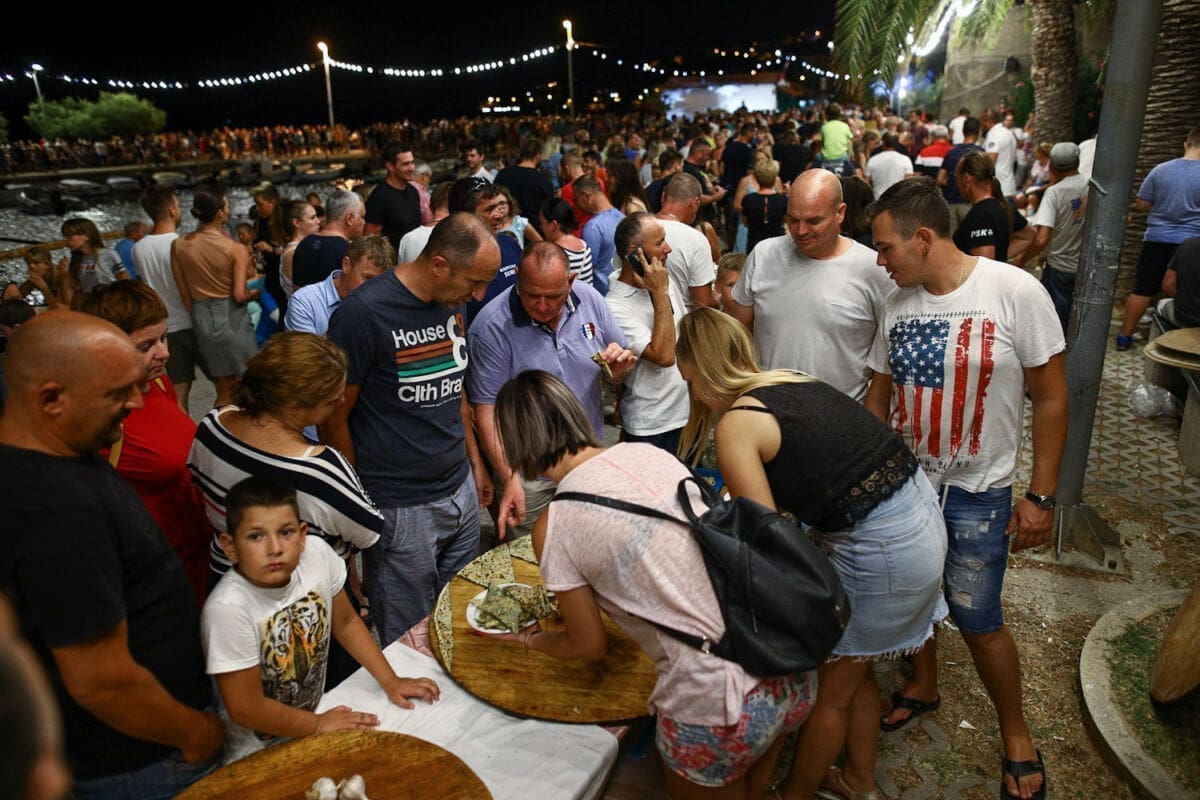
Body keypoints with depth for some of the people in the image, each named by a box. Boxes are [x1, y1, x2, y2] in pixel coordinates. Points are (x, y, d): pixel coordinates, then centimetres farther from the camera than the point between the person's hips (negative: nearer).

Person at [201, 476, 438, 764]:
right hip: (254, 758, -6)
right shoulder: (228, 609, -29)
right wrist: (320, 724, -11)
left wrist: (390, 681, 0)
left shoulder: (317, 554, -14)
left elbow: (346, 623, 3)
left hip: (313, 714, 6)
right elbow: (246, 709, -21)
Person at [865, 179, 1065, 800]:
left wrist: (1040, 496, -10)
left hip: (977, 491, -4)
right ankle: (923, 684, 45)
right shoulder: (897, 304, -3)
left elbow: (1050, 398, -10)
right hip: (902, 481, 4)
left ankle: (1015, 732, 30)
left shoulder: (1015, 292, -16)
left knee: (977, 620, 3)